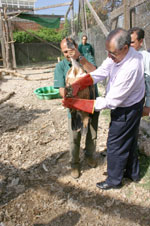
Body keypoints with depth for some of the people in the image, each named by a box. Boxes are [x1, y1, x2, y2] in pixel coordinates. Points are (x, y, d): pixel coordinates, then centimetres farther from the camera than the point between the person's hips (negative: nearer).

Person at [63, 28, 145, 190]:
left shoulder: (130, 69, -37)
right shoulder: (119, 53, -10)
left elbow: (110, 102, -33)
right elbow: (101, 72, -9)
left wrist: (76, 103, -33)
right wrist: (78, 84, -24)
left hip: (126, 110, -9)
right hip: (132, 105, 9)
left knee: (115, 145, 7)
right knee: (129, 141, 24)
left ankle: (114, 181, 32)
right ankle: (132, 173, 47)